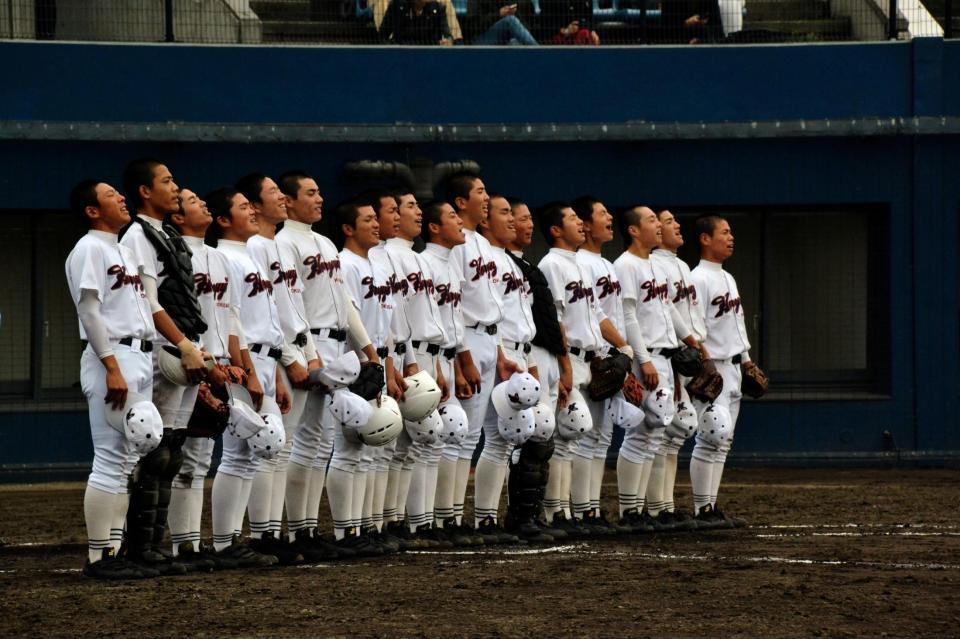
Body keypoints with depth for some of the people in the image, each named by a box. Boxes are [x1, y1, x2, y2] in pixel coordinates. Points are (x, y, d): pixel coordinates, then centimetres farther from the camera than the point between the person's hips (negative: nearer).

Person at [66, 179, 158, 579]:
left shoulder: (127, 253, 21)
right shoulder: (89, 249, -8)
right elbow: (90, 312, -15)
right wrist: (113, 368, -21)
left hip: (141, 358, 9)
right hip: (112, 357, -9)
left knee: (127, 461, 9)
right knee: (111, 460, -10)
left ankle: (115, 551, 12)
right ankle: (99, 556, -9)